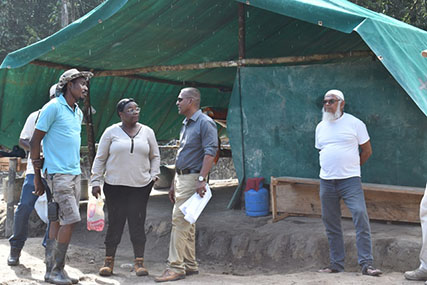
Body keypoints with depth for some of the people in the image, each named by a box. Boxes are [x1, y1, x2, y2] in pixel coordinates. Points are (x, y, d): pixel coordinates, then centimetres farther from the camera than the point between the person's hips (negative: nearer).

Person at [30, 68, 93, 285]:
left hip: (74, 174, 7)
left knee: (58, 222, 8)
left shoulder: (78, 113, 17)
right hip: (58, 174, -7)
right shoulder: (53, 107, -7)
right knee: (71, 219, -13)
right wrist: (37, 176, -5)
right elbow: (34, 142, -6)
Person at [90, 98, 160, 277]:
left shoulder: (147, 132, 9)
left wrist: (154, 175, 6)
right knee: (115, 222, 1)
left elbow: (155, 156, 18)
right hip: (115, 186, -1)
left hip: (140, 186, 1)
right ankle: (108, 261, 12)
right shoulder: (111, 132, 3)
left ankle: (139, 262, 7)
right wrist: (96, 181, 1)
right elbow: (100, 158, 5)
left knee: (138, 223, 0)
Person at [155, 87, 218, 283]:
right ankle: (190, 265, 18)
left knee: (180, 220, -13)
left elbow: (210, 153, -19)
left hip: (193, 178, -10)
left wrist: (201, 179, -27)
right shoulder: (186, 124, 19)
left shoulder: (205, 123, -10)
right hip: (181, 178, 10)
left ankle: (175, 267, -11)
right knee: (186, 223, 11)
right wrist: (174, 184, 22)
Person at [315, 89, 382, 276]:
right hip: (326, 182, 5)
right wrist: (330, 168, 13)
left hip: (350, 180, -4)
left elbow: (367, 150, 5)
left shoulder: (354, 123, 0)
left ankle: (366, 264, -11)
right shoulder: (321, 127, 13)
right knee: (331, 223, 7)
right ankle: (336, 264, 16)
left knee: (361, 216, -16)